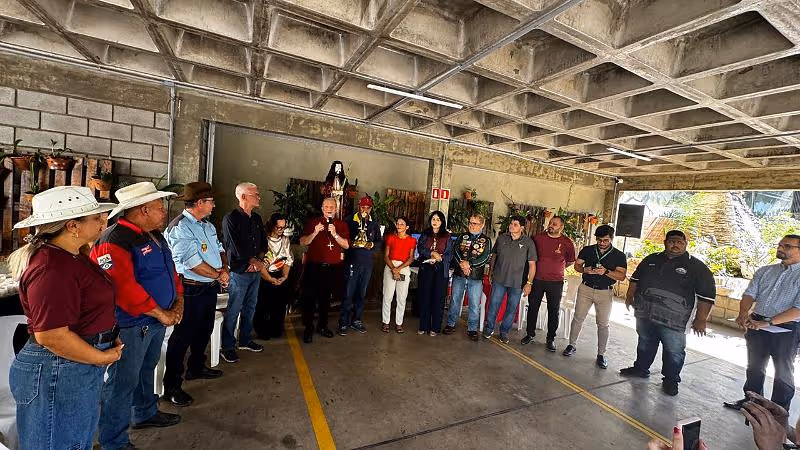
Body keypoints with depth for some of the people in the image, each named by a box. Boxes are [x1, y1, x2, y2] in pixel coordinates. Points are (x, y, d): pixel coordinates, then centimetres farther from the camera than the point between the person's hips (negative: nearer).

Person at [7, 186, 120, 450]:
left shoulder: (68, 256, 6)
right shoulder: (53, 268, -26)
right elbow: (51, 335, -28)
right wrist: (103, 357, -16)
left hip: (78, 368, 10)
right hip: (59, 373, -10)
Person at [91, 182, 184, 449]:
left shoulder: (155, 236, 8)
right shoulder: (114, 242, -22)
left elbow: (170, 269, 14)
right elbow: (125, 289, -28)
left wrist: (178, 302, 2)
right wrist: (161, 314, -21)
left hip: (157, 320, 9)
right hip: (131, 325, -9)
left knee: (146, 369, 25)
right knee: (123, 382, 6)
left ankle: (145, 413, 45)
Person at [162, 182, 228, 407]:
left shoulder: (207, 225, 11)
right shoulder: (180, 228, -19)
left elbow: (219, 249, 13)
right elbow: (192, 262, -24)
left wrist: (224, 269, -7)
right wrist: (218, 275, -12)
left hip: (210, 288, 9)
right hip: (191, 290, -9)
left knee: (204, 330, 23)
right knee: (183, 336, 2)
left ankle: (196, 367, 43)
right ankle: (172, 386, 17)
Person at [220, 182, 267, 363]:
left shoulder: (257, 218, 10)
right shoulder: (231, 218, -11)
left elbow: (263, 242, 11)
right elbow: (235, 247, -17)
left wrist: (259, 261, -5)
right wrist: (253, 261, -8)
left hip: (255, 271, 7)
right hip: (239, 271, -7)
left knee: (250, 307, 16)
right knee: (233, 310, 2)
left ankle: (245, 340, 31)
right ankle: (227, 347, 16)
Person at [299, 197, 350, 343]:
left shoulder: (342, 225, 5)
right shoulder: (313, 222, 3)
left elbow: (346, 245, -5)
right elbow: (303, 242, -3)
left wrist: (335, 234, -19)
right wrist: (315, 232, -18)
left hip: (332, 267, 2)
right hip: (314, 266, -1)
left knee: (326, 298, 14)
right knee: (309, 297, 1)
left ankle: (322, 325, 29)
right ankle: (308, 328, 14)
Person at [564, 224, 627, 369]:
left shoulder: (619, 256, -1)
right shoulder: (587, 250, 3)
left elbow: (622, 276, -8)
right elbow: (576, 265, 7)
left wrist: (606, 272, -25)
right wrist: (585, 270, -15)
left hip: (605, 292, -1)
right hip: (586, 289, 1)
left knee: (603, 324, 4)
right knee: (578, 318, 4)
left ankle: (601, 354, 16)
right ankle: (572, 345, 18)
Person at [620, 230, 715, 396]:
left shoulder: (696, 267, -4)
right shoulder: (651, 260, 8)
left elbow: (707, 295, -6)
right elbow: (635, 278, 19)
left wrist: (700, 319, -9)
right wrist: (630, 296, 12)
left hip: (673, 321, -4)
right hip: (645, 314, 4)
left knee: (674, 352, 5)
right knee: (644, 344, 19)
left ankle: (671, 380, 24)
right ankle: (640, 368, 36)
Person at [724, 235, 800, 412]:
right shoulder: (765, 271, 6)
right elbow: (749, 294, 2)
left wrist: (768, 322, -24)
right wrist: (743, 314, -16)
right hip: (757, 326, 4)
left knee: (783, 373, 12)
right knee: (754, 367, 18)